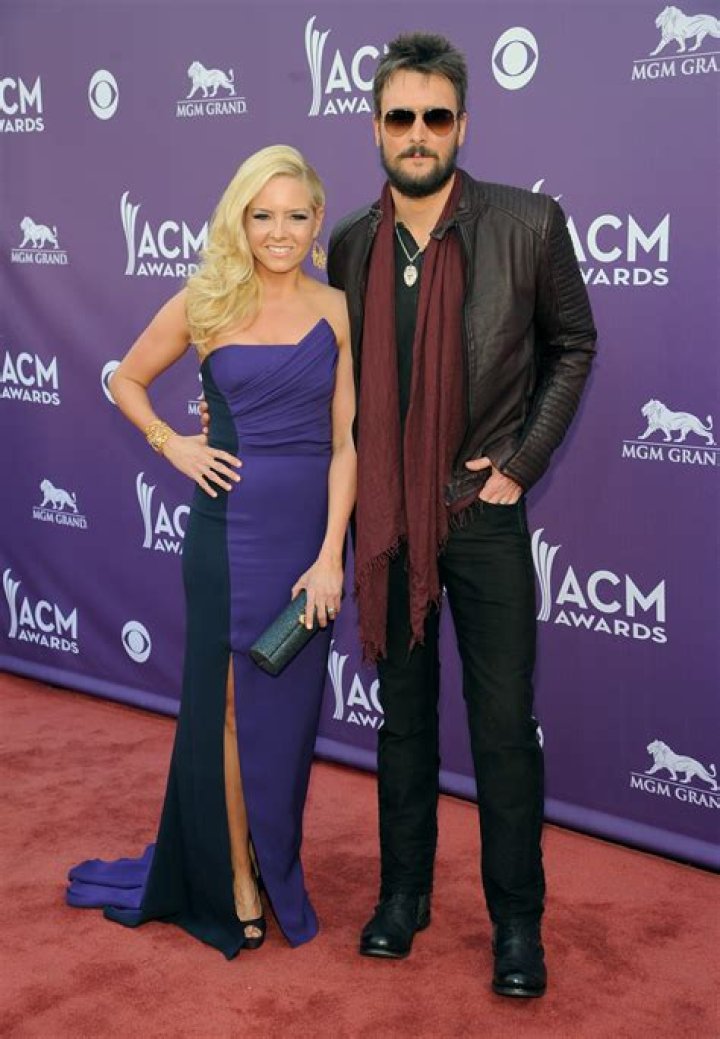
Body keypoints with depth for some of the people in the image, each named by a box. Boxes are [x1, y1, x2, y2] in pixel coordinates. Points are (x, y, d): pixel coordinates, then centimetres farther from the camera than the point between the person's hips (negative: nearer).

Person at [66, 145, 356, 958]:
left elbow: (345, 440, -4)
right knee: (228, 701, 6)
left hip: (309, 528, 1)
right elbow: (126, 381, 13)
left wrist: (331, 555, -10)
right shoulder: (205, 302, 0)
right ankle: (235, 878, 21)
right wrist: (172, 446, -3)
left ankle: (274, 866, 32)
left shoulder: (337, 311, 0)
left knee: (289, 707, 11)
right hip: (228, 527, -1)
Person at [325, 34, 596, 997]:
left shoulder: (529, 224, -8)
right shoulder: (351, 244, 2)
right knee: (403, 718, 15)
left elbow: (573, 347, 3)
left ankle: (518, 920, 21)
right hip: (386, 520, 3)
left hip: (484, 515, -3)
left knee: (504, 726, 4)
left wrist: (522, 463, -3)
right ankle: (404, 891, 31)